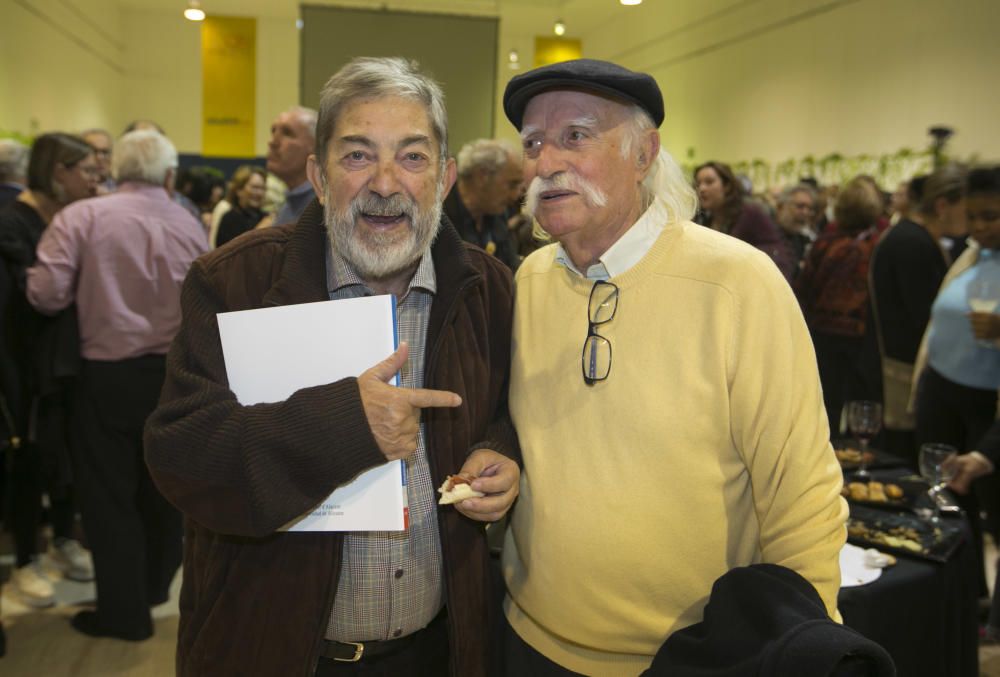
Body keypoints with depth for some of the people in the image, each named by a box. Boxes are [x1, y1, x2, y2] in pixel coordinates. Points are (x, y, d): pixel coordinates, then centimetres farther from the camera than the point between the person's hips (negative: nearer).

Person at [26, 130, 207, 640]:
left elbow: (46, 294, -13)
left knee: (108, 491, 9)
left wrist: (89, 292, 6)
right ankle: (155, 586, 36)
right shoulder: (191, 226, -1)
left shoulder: (82, 216, -10)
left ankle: (124, 611, 17)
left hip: (108, 374, -3)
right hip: (174, 372, 4)